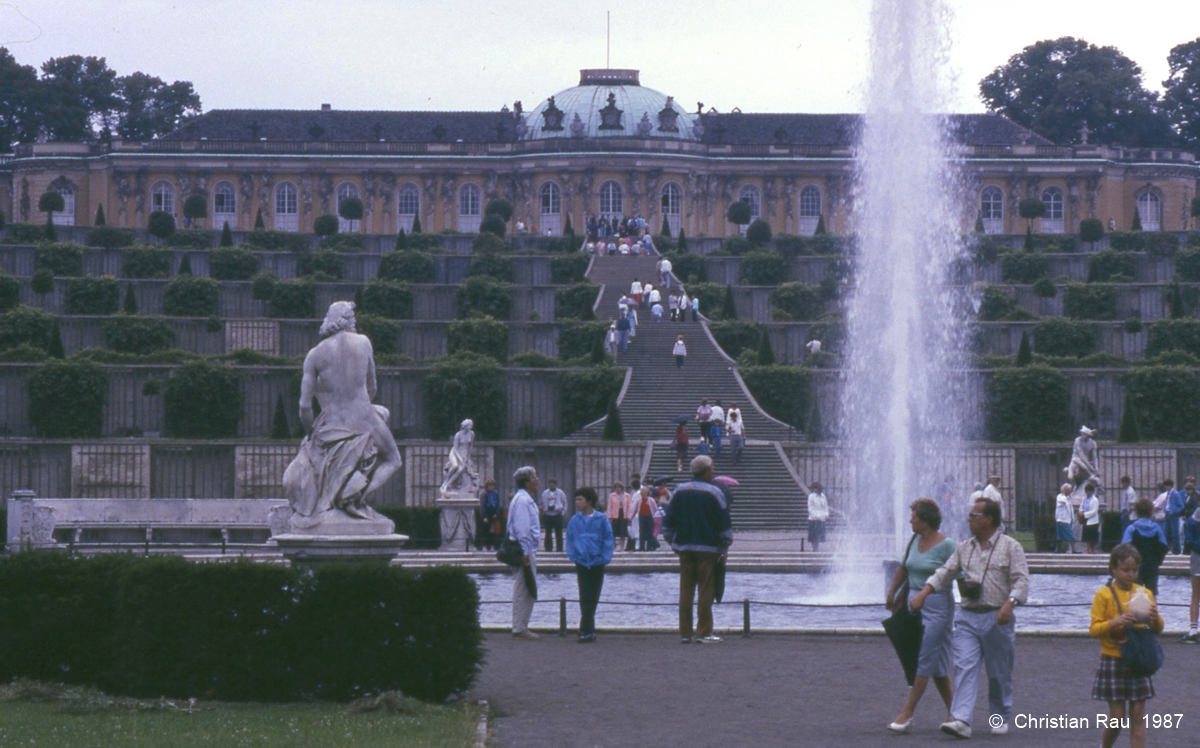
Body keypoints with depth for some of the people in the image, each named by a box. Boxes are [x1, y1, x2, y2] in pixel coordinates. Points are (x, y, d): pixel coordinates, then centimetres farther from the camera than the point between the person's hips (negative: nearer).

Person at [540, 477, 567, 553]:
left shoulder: (560, 493, 3)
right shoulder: (545, 493, 7)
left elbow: (565, 503, 8)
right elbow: (543, 504, 13)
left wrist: (563, 512, 0)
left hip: (557, 515, -2)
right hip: (547, 515, 2)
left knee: (558, 533, 0)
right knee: (548, 533, 4)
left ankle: (559, 549, 4)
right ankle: (548, 548, 9)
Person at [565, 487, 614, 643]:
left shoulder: (602, 520, -5)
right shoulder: (575, 520, -1)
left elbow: (608, 541, -2)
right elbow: (570, 541, 4)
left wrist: (605, 558, -10)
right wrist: (573, 557, -6)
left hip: (597, 564, 0)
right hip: (582, 563, 0)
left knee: (593, 598, 9)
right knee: (585, 598, -5)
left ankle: (586, 630, 19)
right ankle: (588, 631, -3)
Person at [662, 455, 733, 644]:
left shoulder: (680, 491, 8)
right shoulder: (714, 492, -6)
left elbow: (668, 521, 13)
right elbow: (724, 523, -5)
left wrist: (673, 542, 23)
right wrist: (725, 547, 4)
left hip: (684, 547, 4)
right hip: (708, 548, -4)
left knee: (685, 590, 6)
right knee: (706, 591, -2)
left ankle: (685, 632, 6)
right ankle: (703, 633, -3)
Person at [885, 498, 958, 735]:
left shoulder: (946, 546, -14)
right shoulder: (915, 541, 8)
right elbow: (903, 568, 22)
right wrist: (892, 593, 23)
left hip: (937, 606, -8)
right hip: (915, 602, 8)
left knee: (923, 660, -9)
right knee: (937, 664, 12)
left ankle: (906, 715, -12)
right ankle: (953, 711, 22)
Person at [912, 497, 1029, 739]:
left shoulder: (1010, 547, -1)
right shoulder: (964, 548, 14)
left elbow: (1021, 581, -8)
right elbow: (945, 573, 15)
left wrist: (1009, 604, -24)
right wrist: (923, 593, 1)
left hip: (996, 619, -3)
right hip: (967, 616, 4)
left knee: (999, 673, 6)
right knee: (964, 668, -10)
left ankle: (1000, 718, 23)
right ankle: (961, 720, -18)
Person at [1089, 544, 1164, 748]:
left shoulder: (1145, 594, 6)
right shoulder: (1104, 595, -5)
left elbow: (1157, 630, 12)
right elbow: (1094, 629, -9)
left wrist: (1156, 618, -10)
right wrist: (1115, 622, -25)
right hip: (1114, 660, -3)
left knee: (1138, 716, 1)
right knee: (1117, 717, 0)